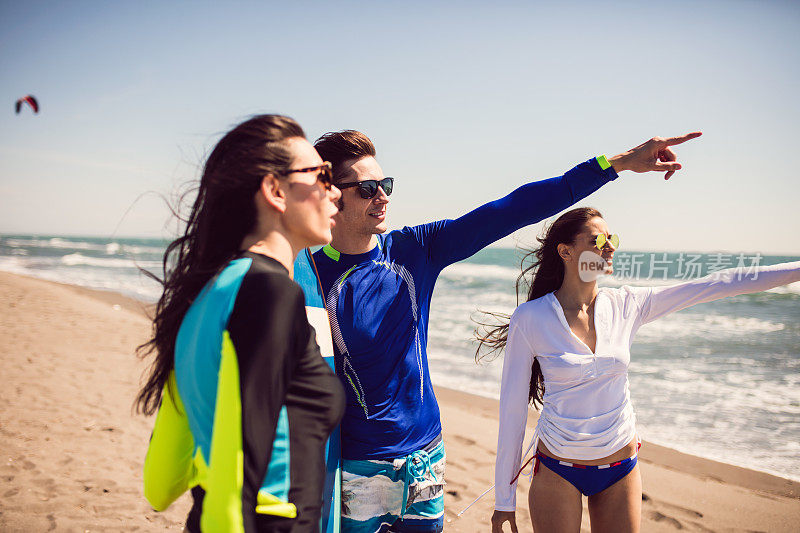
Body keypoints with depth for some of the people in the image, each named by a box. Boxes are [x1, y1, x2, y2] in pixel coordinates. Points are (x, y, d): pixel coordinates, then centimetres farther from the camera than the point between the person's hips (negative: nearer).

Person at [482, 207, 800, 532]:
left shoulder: (627, 305, -3)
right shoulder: (529, 319, -13)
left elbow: (718, 284, -1)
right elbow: (512, 409, -8)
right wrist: (504, 499, -4)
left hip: (621, 469, 3)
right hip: (557, 472, -3)